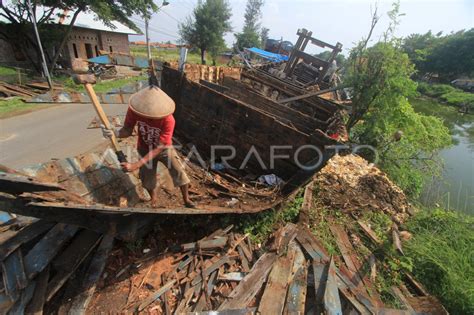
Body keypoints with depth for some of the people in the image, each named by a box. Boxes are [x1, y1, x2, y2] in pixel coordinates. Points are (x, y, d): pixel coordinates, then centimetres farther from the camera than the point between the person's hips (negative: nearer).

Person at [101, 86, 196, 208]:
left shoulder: (168, 120, -36)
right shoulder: (134, 110, -27)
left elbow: (159, 147, -34)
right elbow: (127, 130, -16)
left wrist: (136, 165, -38)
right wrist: (115, 133, -41)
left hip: (164, 148, -2)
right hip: (145, 149, 2)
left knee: (179, 173, -9)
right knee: (147, 179, 7)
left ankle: (186, 200, 16)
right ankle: (154, 199, 39)